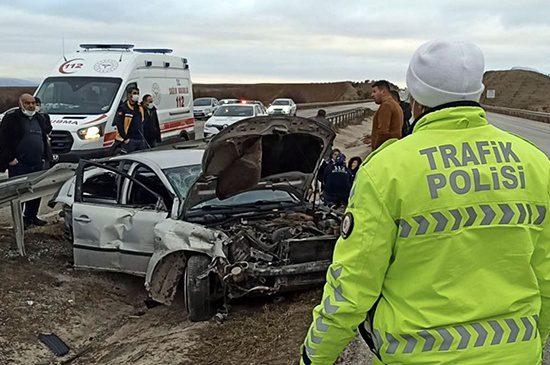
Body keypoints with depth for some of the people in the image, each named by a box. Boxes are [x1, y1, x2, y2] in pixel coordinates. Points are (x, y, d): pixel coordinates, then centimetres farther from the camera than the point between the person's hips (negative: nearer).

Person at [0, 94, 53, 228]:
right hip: (18, 165, -6)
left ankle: (32, 216, 24)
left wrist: (45, 157, 14)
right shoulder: (11, 118, -5)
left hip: (37, 165, 6)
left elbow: (44, 139, 24)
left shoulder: (39, 119, 17)